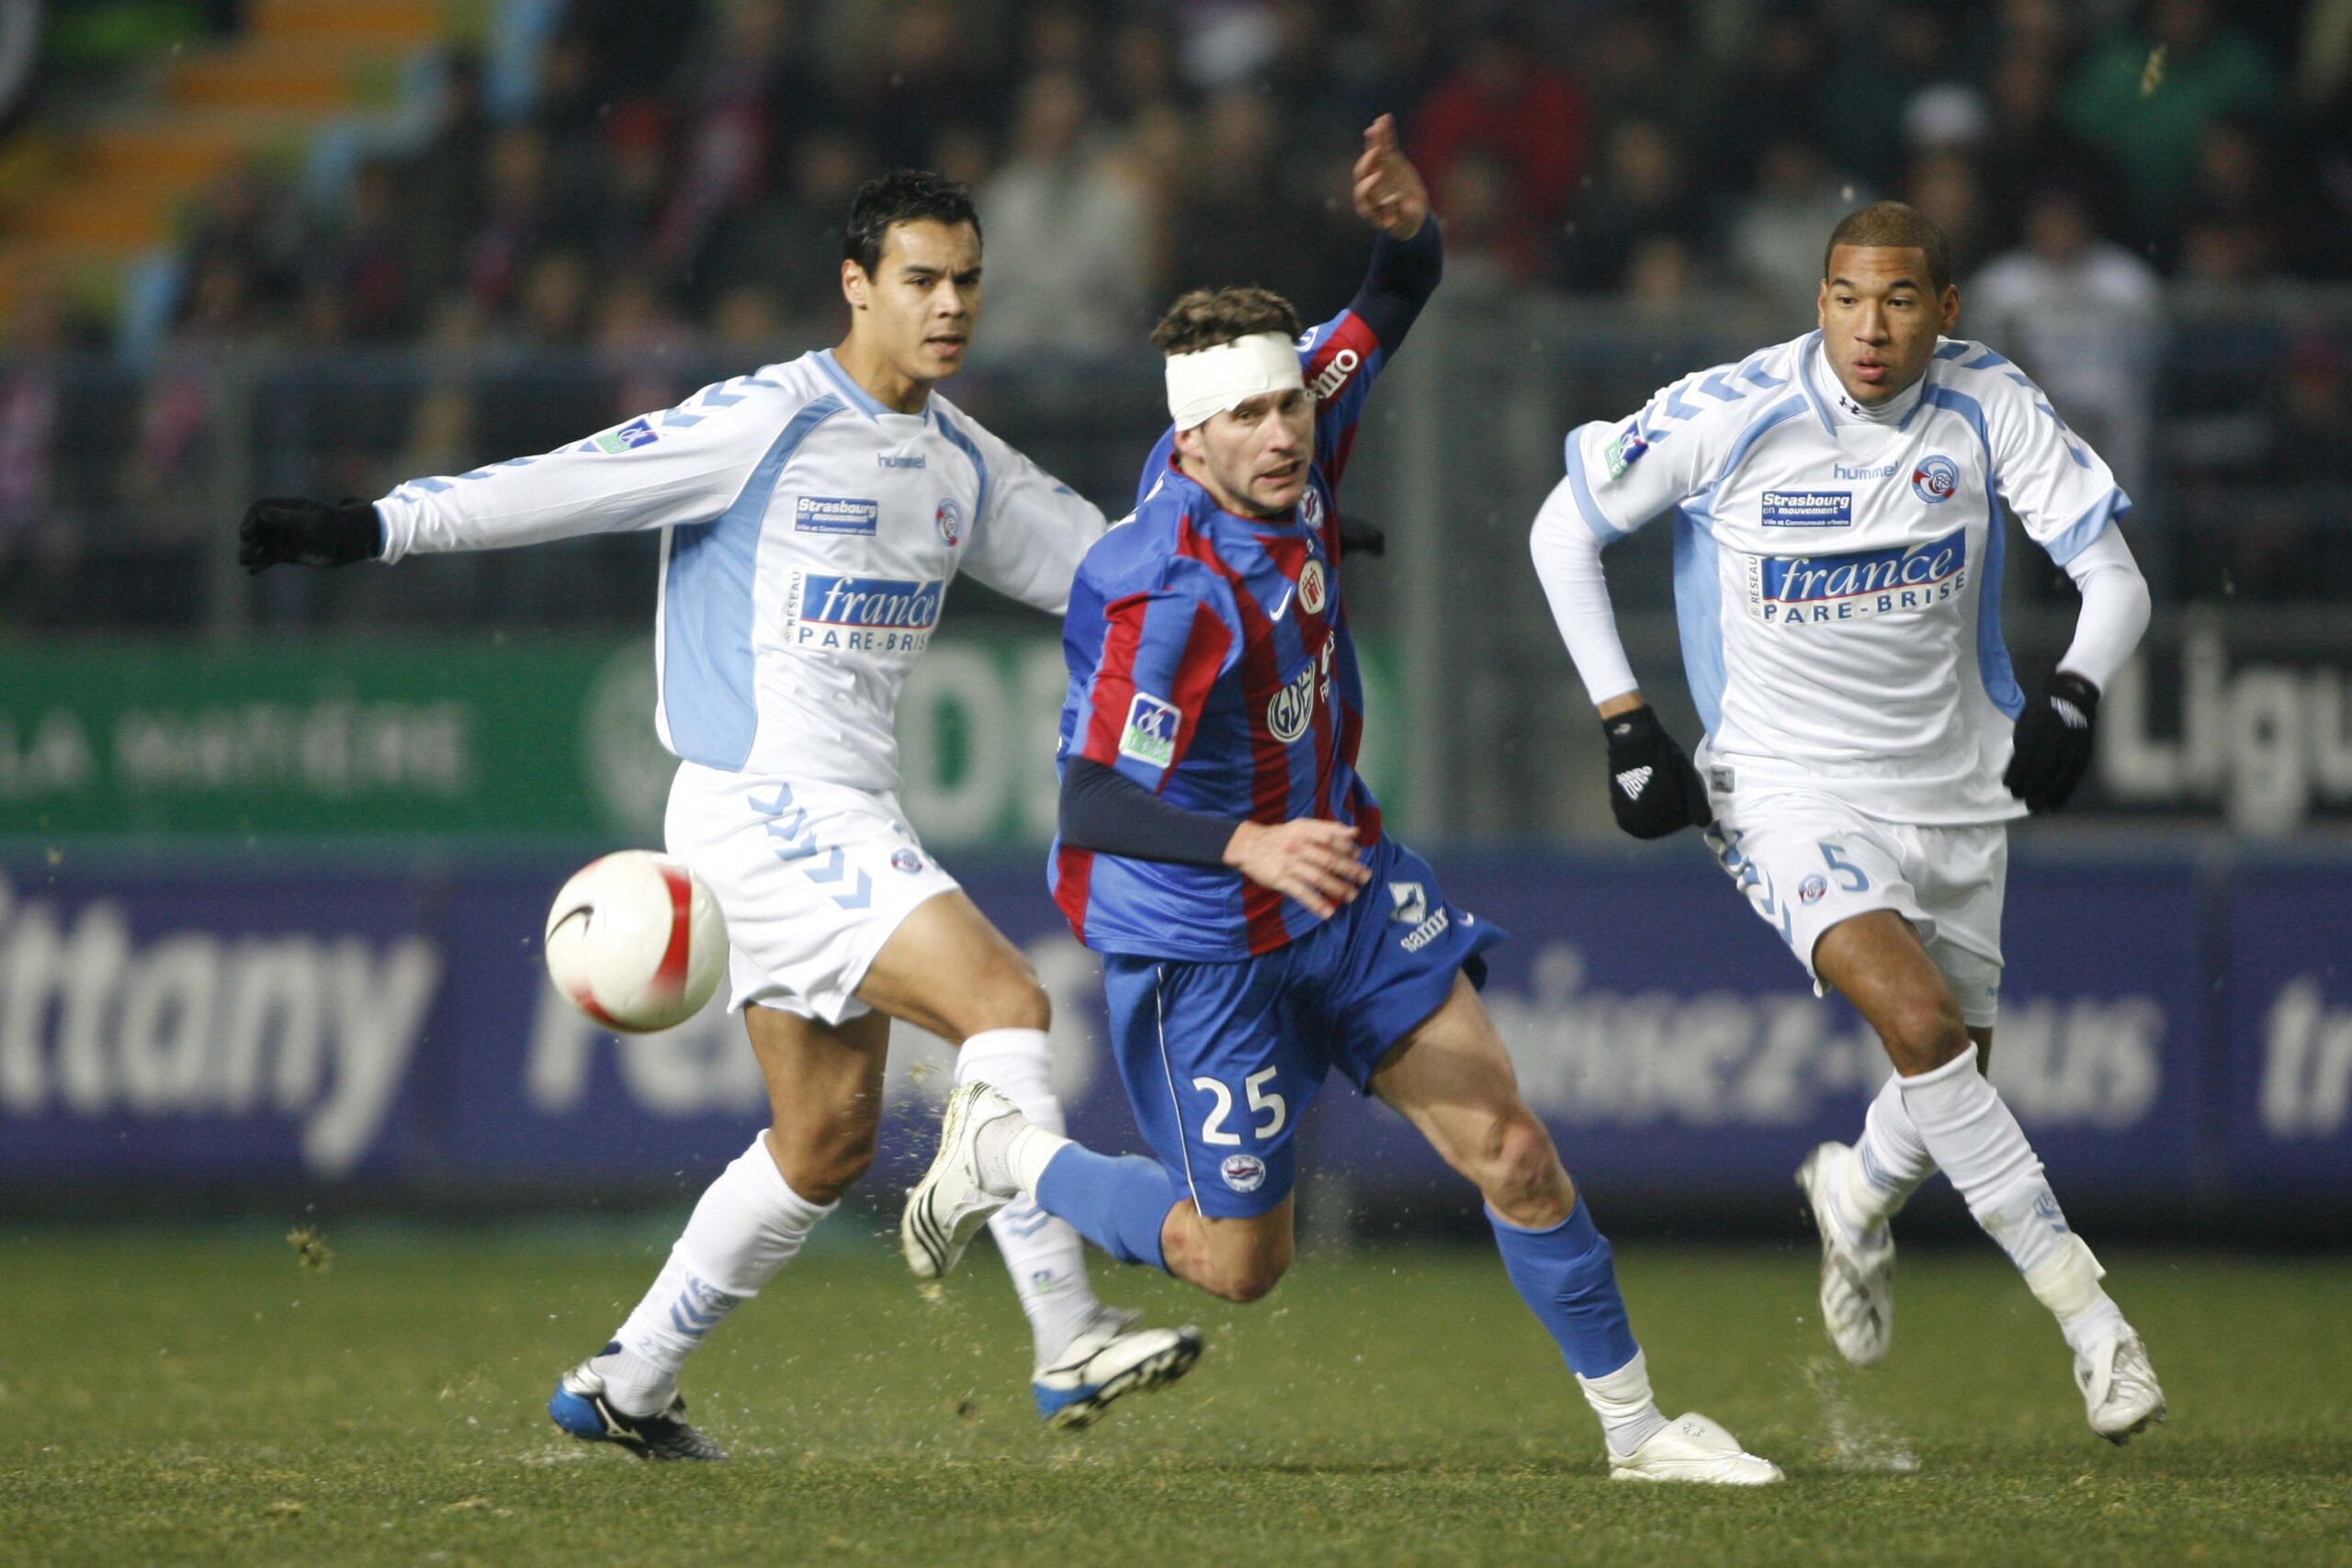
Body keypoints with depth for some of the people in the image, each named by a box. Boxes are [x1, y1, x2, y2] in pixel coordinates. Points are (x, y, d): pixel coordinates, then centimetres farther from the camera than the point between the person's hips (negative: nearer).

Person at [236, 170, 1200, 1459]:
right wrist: (372, 526, -20)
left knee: (829, 1136, 10)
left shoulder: (962, 463, 13)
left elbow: (1098, 562, 24)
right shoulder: (767, 423, -11)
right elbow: (568, 483, -13)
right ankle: (1068, 1345, -20)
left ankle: (623, 1386, 21)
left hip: (839, 820, 9)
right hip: (761, 807, -9)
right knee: (1001, 1000, -20)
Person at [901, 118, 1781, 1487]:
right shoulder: (1168, 592, -29)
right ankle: (1007, 1153, 28)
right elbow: (1092, 808, -32)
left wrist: (1409, 222, -20)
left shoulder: (1291, 446, -8)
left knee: (1511, 1150, -2)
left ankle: (1637, 1424, 8)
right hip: (1204, 938, -6)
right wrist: (1248, 847, -49)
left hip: (1340, 879, 7)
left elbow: (1398, 298, 4)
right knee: (1240, 1262, 5)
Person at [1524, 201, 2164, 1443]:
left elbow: (2114, 579, -7)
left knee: (1951, 1092, 13)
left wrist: (2071, 696, -28)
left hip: (1952, 788, 4)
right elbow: (1564, 528, -2)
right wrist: (1624, 722, -7)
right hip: (1790, 791, -4)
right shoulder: (1731, 415, -15)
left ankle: (1859, 1194, 50)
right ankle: (2089, 1319, -23)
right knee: (1923, 1029, -26)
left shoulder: (1989, 407, -8)